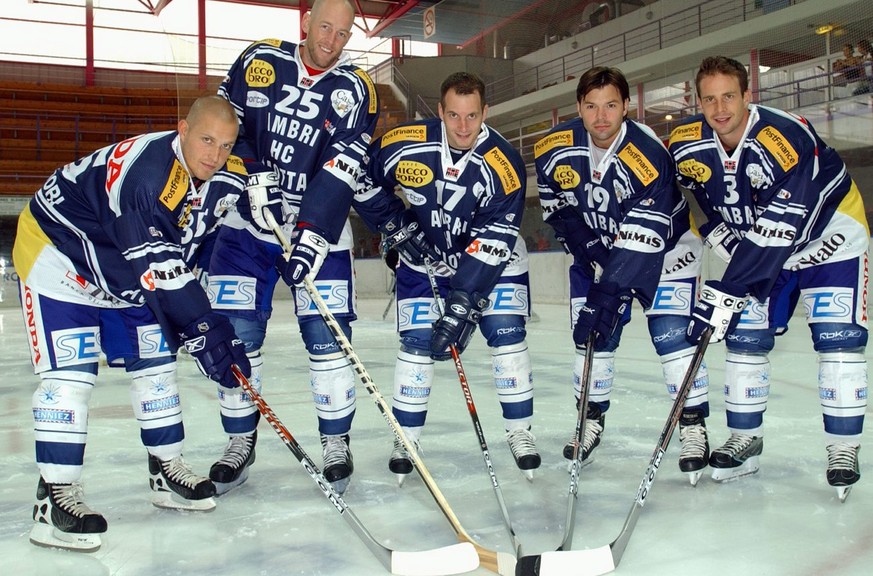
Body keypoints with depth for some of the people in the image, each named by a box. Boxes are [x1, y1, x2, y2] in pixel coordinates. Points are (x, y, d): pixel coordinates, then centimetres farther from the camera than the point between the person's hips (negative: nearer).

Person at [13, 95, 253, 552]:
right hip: (57, 253, -8)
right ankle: (55, 496, -8)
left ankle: (166, 470, 19)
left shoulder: (226, 177, -10)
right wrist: (202, 332, -34)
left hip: (126, 269, 8)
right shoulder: (145, 172, -36)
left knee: (155, 358, 7)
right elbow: (160, 271, -36)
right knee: (70, 370, -15)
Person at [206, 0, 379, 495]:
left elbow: (341, 171, -14)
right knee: (236, 329, -1)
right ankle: (241, 441, 16)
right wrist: (254, 173, -10)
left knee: (326, 333, -6)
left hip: (319, 224, -1)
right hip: (248, 218, 2)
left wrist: (314, 234, -24)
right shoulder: (260, 60, 2)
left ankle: (336, 441, 11)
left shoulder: (355, 89, -4)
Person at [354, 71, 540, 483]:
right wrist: (394, 227, -11)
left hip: (494, 257, -1)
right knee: (416, 341, -3)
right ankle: (407, 436, 12)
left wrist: (465, 301, -34)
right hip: (423, 253, 1)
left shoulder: (504, 166, -27)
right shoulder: (403, 145, -22)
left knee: (506, 333, -8)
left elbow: (492, 244, -29)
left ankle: (519, 431, 9)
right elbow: (364, 181, -4)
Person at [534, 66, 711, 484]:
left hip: (662, 244, -4)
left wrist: (609, 295, -40)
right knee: (591, 335, 2)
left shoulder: (649, 156, -32)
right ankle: (592, 419, 19)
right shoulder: (555, 149, -18)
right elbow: (559, 210, -3)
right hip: (596, 247, 4)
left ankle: (693, 427, 1)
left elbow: (643, 241, -35)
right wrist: (588, 253, -13)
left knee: (672, 334, -13)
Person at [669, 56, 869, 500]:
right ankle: (746, 438, 13)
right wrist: (736, 256, -9)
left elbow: (775, 234, -37)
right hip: (755, 239, 5)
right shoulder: (687, 146, -16)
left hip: (827, 234, -5)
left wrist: (726, 292, -38)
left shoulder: (787, 140, -34)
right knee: (744, 336, 0)